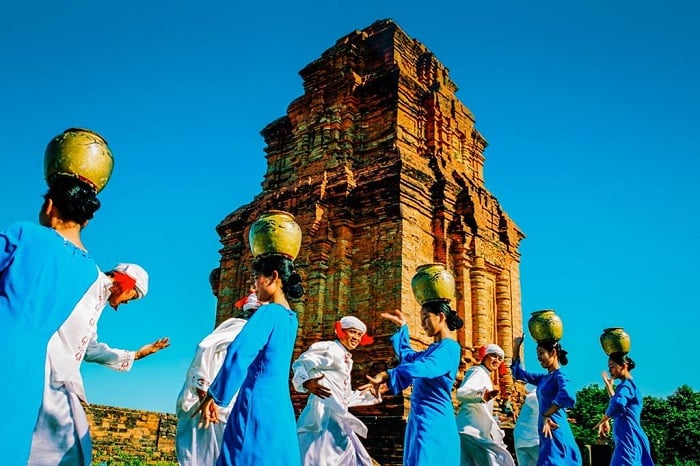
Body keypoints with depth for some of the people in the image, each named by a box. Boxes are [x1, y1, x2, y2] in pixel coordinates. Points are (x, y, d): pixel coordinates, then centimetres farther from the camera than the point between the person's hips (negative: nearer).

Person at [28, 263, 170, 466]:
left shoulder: (98, 300, 26)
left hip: (59, 374, 10)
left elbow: (91, 350, 33)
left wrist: (136, 354, 40)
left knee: (72, 445, 6)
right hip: (46, 362, -10)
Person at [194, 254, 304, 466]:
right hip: (281, 407, 8)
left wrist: (213, 396, -14)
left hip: (259, 403, -8)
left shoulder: (269, 312, -10)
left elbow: (238, 355, -23)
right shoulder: (291, 318, 15)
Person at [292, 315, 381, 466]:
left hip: (337, 419, 10)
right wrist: (307, 382, -34)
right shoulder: (328, 348, -2)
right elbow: (300, 364, -14)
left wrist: (372, 394, 31)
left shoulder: (347, 361, 24)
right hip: (323, 415, -10)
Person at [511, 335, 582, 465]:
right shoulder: (544, 378, 14)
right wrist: (516, 348, 17)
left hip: (555, 433, -9)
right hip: (547, 435, 9)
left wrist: (546, 415, -22)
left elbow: (568, 398, -32)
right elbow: (519, 374, 25)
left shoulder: (560, 377, -11)